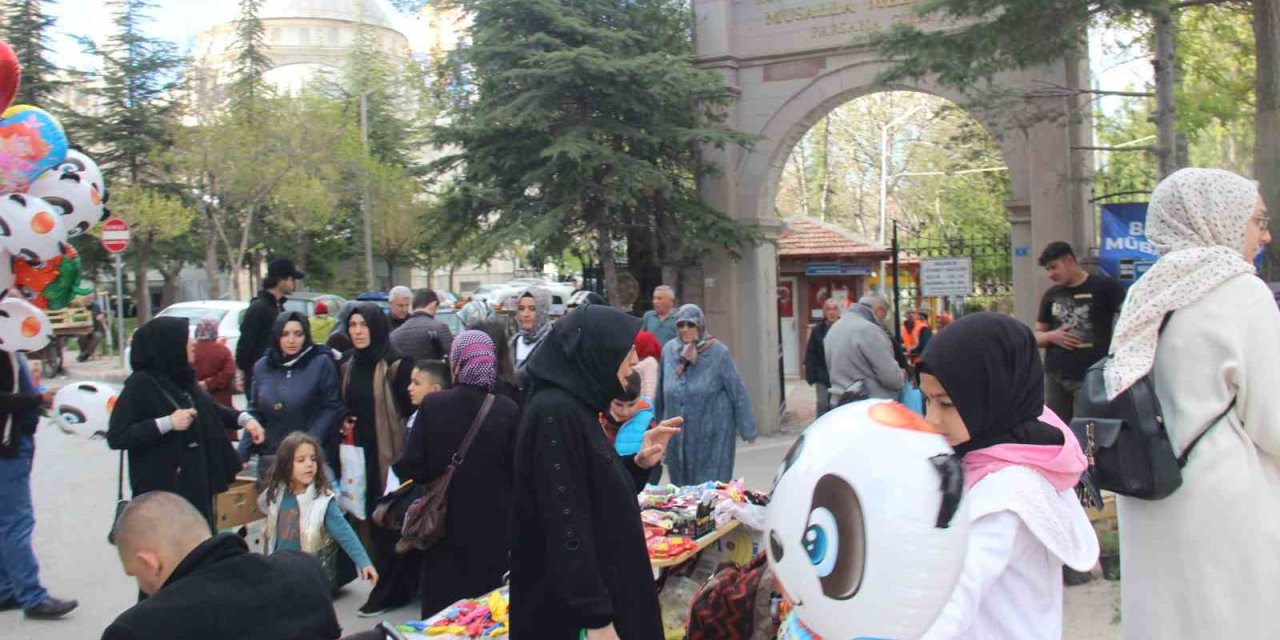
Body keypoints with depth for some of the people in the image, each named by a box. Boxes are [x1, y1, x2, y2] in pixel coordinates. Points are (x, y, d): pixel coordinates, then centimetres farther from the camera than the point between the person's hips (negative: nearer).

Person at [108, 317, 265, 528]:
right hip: (161, 490, -7)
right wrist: (167, 423, -21)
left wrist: (244, 419, 7)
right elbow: (116, 437, -15)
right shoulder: (141, 384, -12)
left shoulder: (184, 380, 10)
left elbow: (210, 408, 24)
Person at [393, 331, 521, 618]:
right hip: (494, 525, 0)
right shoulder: (508, 410, -11)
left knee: (443, 610, 13)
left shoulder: (432, 404, -10)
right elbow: (518, 471, -8)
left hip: (446, 524, 0)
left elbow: (411, 467, -11)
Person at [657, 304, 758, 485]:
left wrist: (747, 429, -5)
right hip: (679, 435, 4)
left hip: (712, 435, -4)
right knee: (682, 484, 11)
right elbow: (661, 391, 11)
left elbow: (737, 392, -6)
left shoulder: (719, 352, -9)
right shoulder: (669, 350, 2)